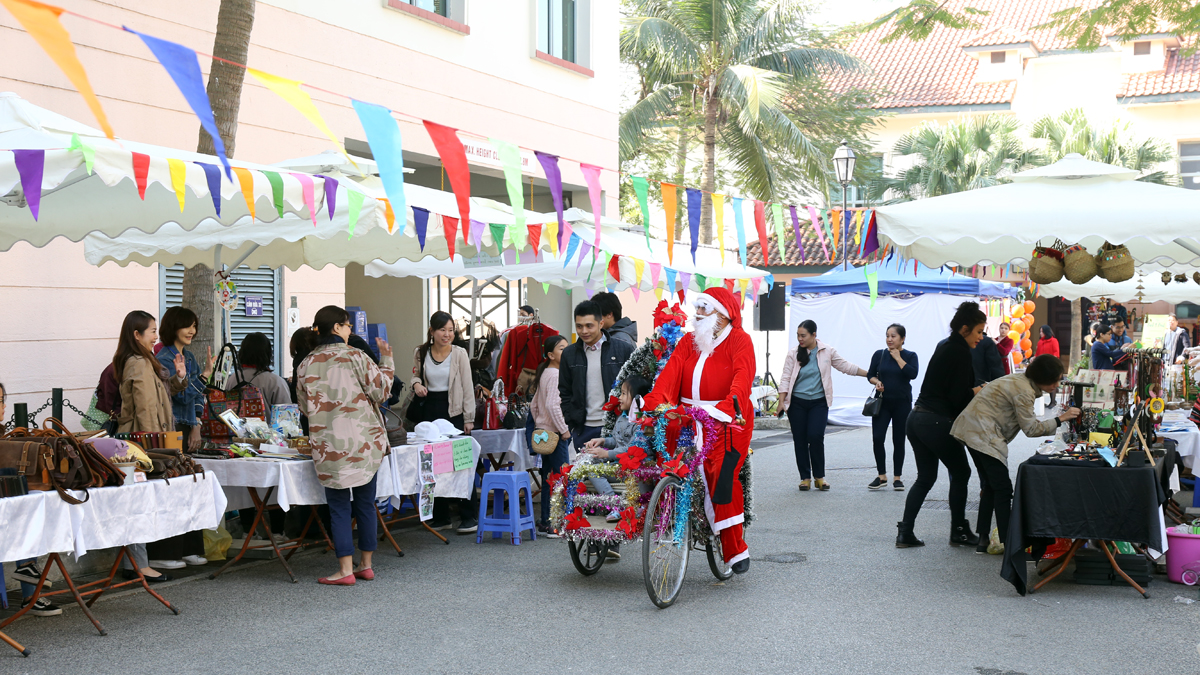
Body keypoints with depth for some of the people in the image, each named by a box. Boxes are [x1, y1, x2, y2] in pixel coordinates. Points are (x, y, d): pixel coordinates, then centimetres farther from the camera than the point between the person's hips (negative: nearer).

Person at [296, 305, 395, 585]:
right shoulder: (355, 357, -4)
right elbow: (381, 391, -2)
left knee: (339, 507, 5)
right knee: (366, 504, 11)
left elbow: (305, 407, 11)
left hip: (329, 445, 0)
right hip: (364, 443, 0)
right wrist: (386, 360, 9)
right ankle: (366, 565, 18)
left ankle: (345, 570, 2)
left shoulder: (306, 365, 2)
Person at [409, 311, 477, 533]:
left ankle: (468, 517, 3)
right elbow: (415, 375, 20)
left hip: (453, 412, -3)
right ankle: (440, 517, 17)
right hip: (429, 410, 3)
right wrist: (416, 384, -4)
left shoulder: (459, 353, -4)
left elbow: (467, 387, -2)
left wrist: (469, 418, -5)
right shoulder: (421, 353, 3)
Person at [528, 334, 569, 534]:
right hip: (556, 434, -10)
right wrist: (564, 429, -19)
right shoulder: (555, 375, -15)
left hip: (544, 433, 10)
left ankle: (545, 522, 18)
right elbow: (552, 405, -26)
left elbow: (533, 405, 21)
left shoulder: (544, 373, 15)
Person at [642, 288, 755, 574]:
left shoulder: (739, 340, 1)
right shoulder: (689, 341, 16)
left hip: (728, 423, -5)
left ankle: (734, 550, -8)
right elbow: (670, 372, 1)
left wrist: (726, 408, -33)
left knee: (723, 476, -19)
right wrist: (653, 403, -16)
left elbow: (742, 378, -16)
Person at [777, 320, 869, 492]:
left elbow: (846, 366, 9)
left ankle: (819, 476, 3)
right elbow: (786, 379, 1)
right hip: (797, 403, 1)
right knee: (800, 440, 1)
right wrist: (782, 402, -6)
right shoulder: (793, 354, 0)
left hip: (819, 402, -1)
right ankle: (805, 477, 12)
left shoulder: (827, 352, 1)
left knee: (816, 437, -13)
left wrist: (869, 374, 7)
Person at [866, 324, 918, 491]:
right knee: (877, 438, -9)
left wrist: (897, 357, -12)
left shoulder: (910, 356, 0)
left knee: (899, 441, 3)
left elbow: (912, 374, -17)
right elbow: (870, 374, 11)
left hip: (902, 403, -1)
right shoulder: (879, 355, 5)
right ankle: (882, 477, 4)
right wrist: (876, 382, -11)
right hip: (882, 402, 1)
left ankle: (897, 478, 15)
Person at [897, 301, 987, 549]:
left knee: (925, 477, 14)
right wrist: (977, 392, 2)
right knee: (960, 473, 9)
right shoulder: (961, 353, -13)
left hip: (917, 417, 9)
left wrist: (975, 389, 19)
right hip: (938, 423, -9)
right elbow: (959, 398, -16)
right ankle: (958, 532, 17)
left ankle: (905, 532, 8)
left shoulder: (944, 346, 15)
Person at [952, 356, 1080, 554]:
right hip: (983, 434, -11)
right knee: (1003, 489, -6)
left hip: (972, 429, 11)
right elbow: (1031, 428, -12)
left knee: (990, 486, 15)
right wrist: (1060, 419, -9)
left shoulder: (1021, 380, 13)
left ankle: (983, 539, 16)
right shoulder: (1023, 391, -17)